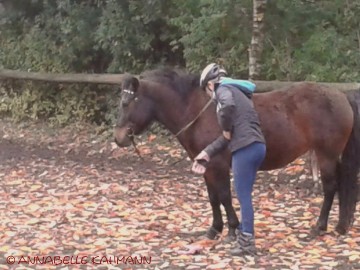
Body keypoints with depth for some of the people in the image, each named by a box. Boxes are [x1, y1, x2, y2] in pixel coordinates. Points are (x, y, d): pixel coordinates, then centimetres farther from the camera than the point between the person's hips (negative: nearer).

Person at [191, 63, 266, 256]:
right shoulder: (236, 93, 27)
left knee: (243, 195, -2)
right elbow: (228, 136, 25)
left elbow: (228, 105, -28)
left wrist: (226, 129, -11)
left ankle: (247, 243, 2)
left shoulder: (223, 89, 0)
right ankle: (244, 233, 28)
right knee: (244, 194, 19)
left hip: (245, 148, -9)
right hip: (256, 146, 9)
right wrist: (207, 153, 23)